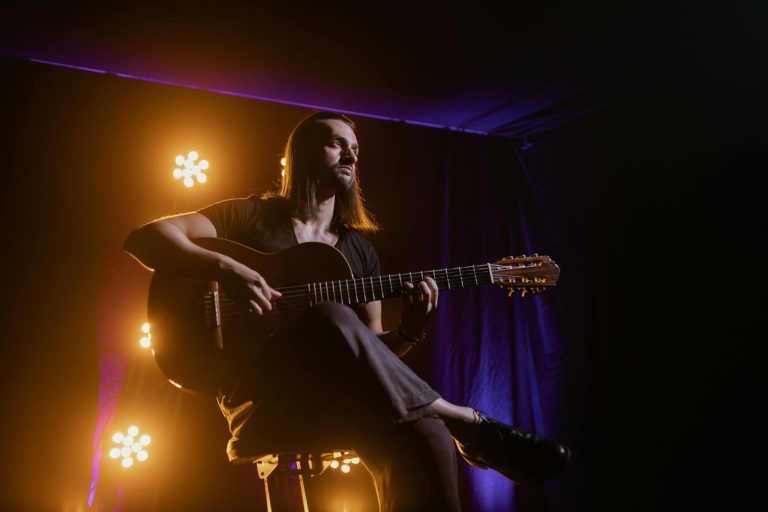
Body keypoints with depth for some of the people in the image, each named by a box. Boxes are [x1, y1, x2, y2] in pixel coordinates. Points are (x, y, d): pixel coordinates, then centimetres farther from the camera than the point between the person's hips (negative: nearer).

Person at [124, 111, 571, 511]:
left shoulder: (360, 251, 17)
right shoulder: (253, 216, 6)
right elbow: (143, 238, -3)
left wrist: (408, 333, -7)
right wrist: (225, 268, -19)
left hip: (342, 403, 4)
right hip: (262, 397, -3)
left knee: (424, 438, -32)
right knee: (331, 319, -37)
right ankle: (472, 426, -24)